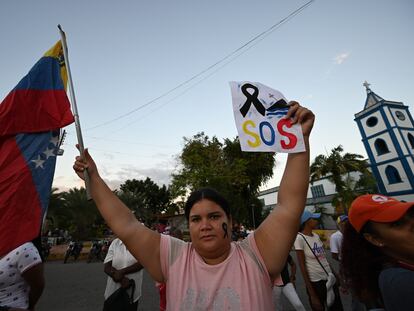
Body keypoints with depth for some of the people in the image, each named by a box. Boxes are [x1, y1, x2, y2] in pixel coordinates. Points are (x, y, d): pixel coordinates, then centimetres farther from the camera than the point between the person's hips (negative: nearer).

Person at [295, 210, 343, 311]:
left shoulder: (316, 236, 4)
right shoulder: (300, 238, -18)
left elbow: (324, 258, 10)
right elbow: (302, 266, -16)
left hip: (329, 279, 7)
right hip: (315, 282, -6)